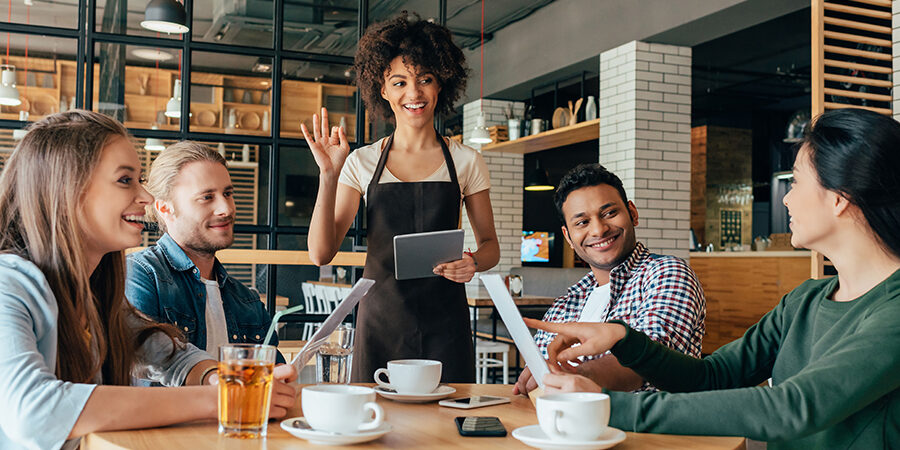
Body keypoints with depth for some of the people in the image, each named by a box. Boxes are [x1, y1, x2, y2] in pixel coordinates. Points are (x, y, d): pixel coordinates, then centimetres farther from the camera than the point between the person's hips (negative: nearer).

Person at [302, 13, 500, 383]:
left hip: (444, 325, 0)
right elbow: (321, 253, -2)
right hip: (380, 322, 0)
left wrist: (474, 262, -11)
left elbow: (490, 245, 12)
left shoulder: (466, 162, 5)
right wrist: (329, 175, -13)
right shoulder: (362, 163, 4)